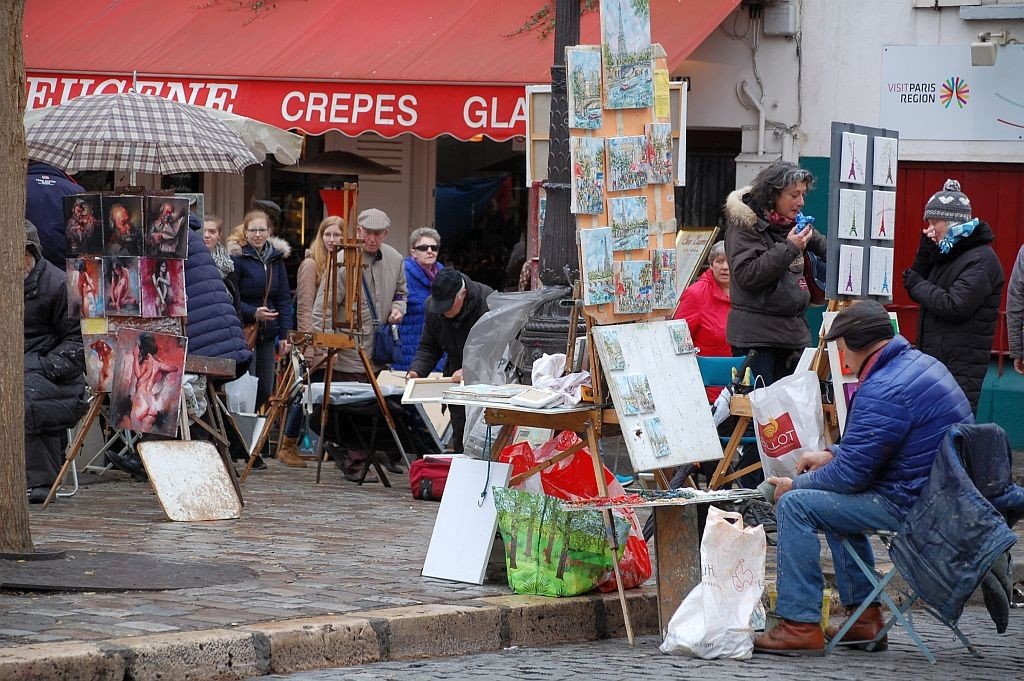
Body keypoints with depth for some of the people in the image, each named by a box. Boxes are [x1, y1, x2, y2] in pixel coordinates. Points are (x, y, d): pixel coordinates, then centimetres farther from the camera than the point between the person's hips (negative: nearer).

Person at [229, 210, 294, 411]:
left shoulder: (276, 257, 10)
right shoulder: (236, 257, -8)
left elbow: (284, 298, 12)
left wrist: (284, 334, 6)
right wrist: (253, 313, -23)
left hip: (267, 334, 6)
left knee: (265, 390, 7)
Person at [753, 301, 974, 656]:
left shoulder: (885, 390, -22)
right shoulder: (919, 363, 11)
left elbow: (850, 473, -19)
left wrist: (795, 485, -4)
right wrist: (831, 454, 20)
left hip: (911, 503, -11)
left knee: (795, 505, -11)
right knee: (833, 499, 32)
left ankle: (800, 626, -10)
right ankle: (865, 617, 29)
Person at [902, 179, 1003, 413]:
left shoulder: (981, 260, -13)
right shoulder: (946, 253, 17)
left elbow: (954, 307, -21)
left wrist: (916, 284, -9)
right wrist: (926, 251, 1)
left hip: (960, 368, -9)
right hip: (934, 359, 9)